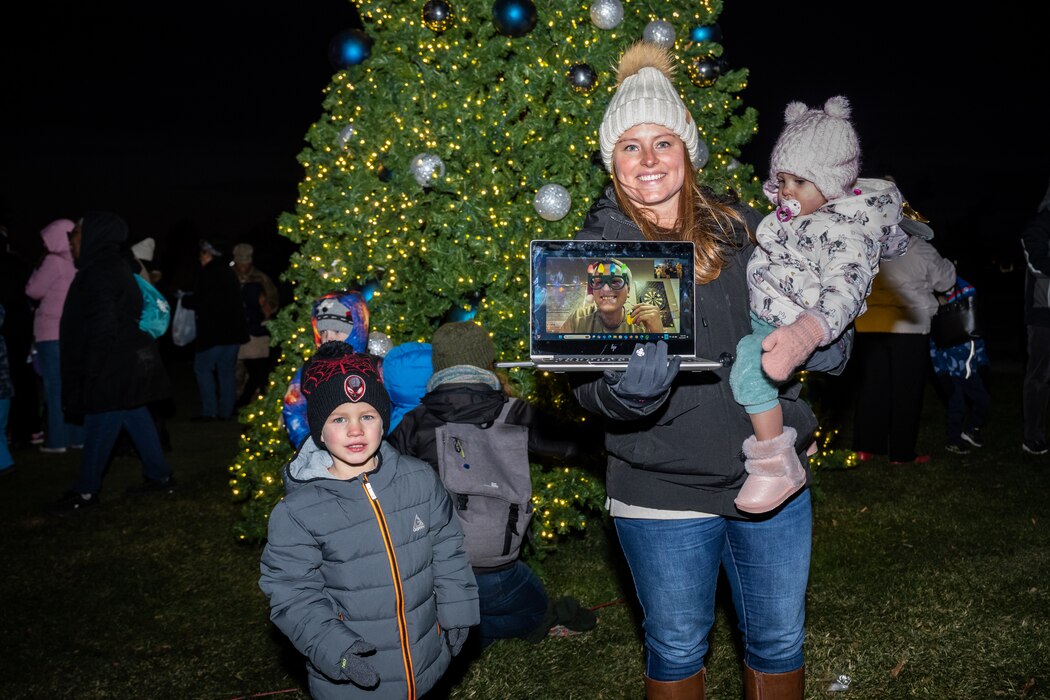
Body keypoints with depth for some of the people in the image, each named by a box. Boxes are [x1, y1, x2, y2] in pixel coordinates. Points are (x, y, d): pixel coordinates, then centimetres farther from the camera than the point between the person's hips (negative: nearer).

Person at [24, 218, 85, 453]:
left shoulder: (54, 261, -10)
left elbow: (34, 291, -2)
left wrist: (38, 269, 12)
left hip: (53, 333, -6)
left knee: (56, 387, -2)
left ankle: (57, 439, 0)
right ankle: (78, 435, 12)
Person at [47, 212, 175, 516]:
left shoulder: (100, 273, -18)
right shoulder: (113, 266, 14)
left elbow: (103, 326, -22)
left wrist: (90, 371, -17)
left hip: (113, 366, -10)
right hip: (129, 362, 10)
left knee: (99, 426, -2)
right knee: (136, 418, 14)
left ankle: (86, 492, 7)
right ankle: (160, 476, 21)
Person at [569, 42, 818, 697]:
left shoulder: (743, 226, 2)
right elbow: (585, 379, -10)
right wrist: (627, 391, -31)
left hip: (771, 475, 3)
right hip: (663, 491, -2)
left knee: (780, 643, 18)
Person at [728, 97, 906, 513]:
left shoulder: (847, 233, -23)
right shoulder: (796, 213, 5)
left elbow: (845, 288, -42)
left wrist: (806, 331, -57)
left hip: (798, 334, -10)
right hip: (760, 317, 10)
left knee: (750, 359, -34)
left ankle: (778, 467, -23)